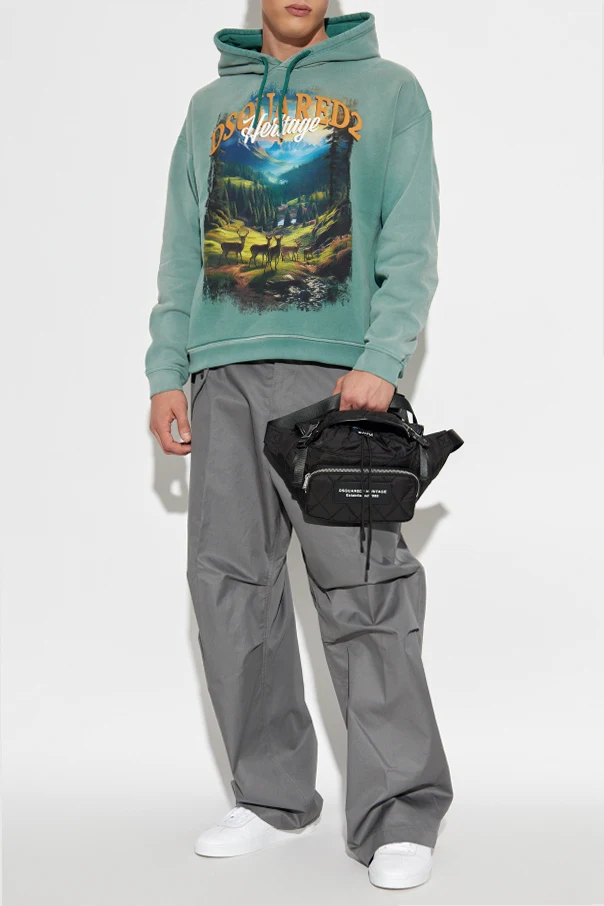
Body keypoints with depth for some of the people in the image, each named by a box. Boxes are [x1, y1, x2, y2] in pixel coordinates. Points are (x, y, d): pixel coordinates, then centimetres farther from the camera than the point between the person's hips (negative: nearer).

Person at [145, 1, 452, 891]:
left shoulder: (387, 90, 10)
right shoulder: (213, 104, 21)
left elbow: (411, 243, 0)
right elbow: (182, 251, 18)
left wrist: (381, 361, -13)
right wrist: (167, 371, 7)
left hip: (337, 373, -4)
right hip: (224, 375, 4)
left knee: (360, 589, -9)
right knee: (231, 584, 2)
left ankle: (399, 814, -2)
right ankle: (272, 795, 15)